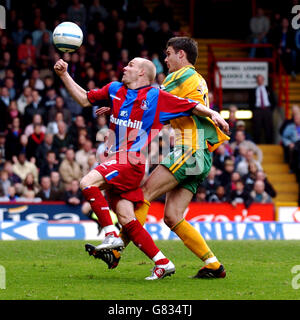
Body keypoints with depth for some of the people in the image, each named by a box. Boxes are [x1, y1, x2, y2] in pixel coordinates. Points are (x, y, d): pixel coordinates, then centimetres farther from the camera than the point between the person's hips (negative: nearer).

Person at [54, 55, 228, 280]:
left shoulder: (157, 97, -2)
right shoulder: (115, 90, 15)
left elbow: (191, 107, 1)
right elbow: (85, 99, 23)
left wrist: (212, 113, -13)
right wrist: (64, 75, 17)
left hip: (133, 161, -7)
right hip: (117, 160, 7)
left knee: (88, 182, -24)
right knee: (126, 218, -1)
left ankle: (111, 235, -19)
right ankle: (162, 263, 4)